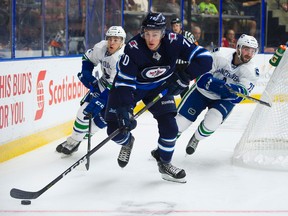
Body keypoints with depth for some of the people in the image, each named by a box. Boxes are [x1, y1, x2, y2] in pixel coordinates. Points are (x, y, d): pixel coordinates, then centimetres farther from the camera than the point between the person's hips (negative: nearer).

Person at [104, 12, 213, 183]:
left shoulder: (174, 42, -28)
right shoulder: (133, 48, -33)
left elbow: (204, 58, -26)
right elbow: (124, 82, -31)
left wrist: (184, 77, -33)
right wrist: (124, 110, -40)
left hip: (159, 87, 2)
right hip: (131, 85, -2)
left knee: (169, 126, -11)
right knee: (116, 129, -9)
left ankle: (164, 163, 14)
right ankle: (127, 142, 29)